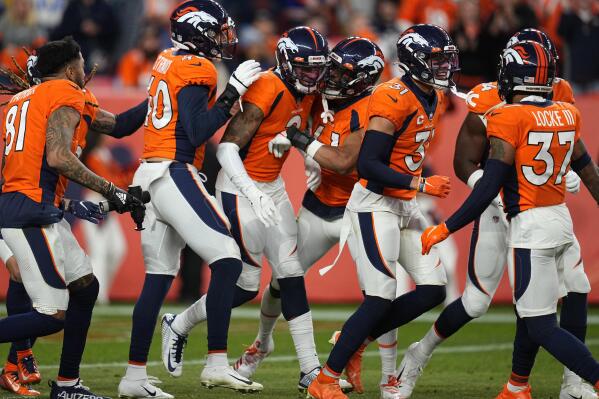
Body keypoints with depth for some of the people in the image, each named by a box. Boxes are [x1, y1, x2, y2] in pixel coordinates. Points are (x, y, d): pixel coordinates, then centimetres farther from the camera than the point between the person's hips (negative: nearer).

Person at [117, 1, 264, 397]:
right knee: (228, 259, -11)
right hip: (175, 174, -9)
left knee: (159, 277, 11)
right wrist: (233, 92, -14)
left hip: (148, 176, 9)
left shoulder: (168, 61, 16)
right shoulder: (197, 70, -10)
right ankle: (217, 364, -16)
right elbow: (197, 134, -17)